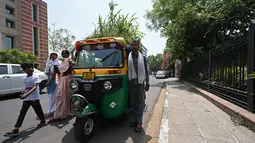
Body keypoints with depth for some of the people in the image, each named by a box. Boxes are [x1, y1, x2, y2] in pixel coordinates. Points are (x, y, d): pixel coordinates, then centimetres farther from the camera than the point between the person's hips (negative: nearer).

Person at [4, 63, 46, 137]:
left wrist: (27, 94, -34)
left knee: (38, 110, 9)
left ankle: (43, 121, 33)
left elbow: (35, 87, -22)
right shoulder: (24, 79, 8)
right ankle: (16, 130, 0)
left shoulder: (36, 77, -11)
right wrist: (25, 95, 19)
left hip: (35, 98, -5)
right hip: (26, 98, 6)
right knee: (22, 113, 0)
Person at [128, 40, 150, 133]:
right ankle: (135, 119, 24)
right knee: (133, 103, 9)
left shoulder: (143, 58, 4)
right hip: (131, 83, 1)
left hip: (140, 83, 0)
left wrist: (147, 83, 2)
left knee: (140, 103, 1)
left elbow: (146, 71, 7)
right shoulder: (128, 58, 1)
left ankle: (139, 123, 7)